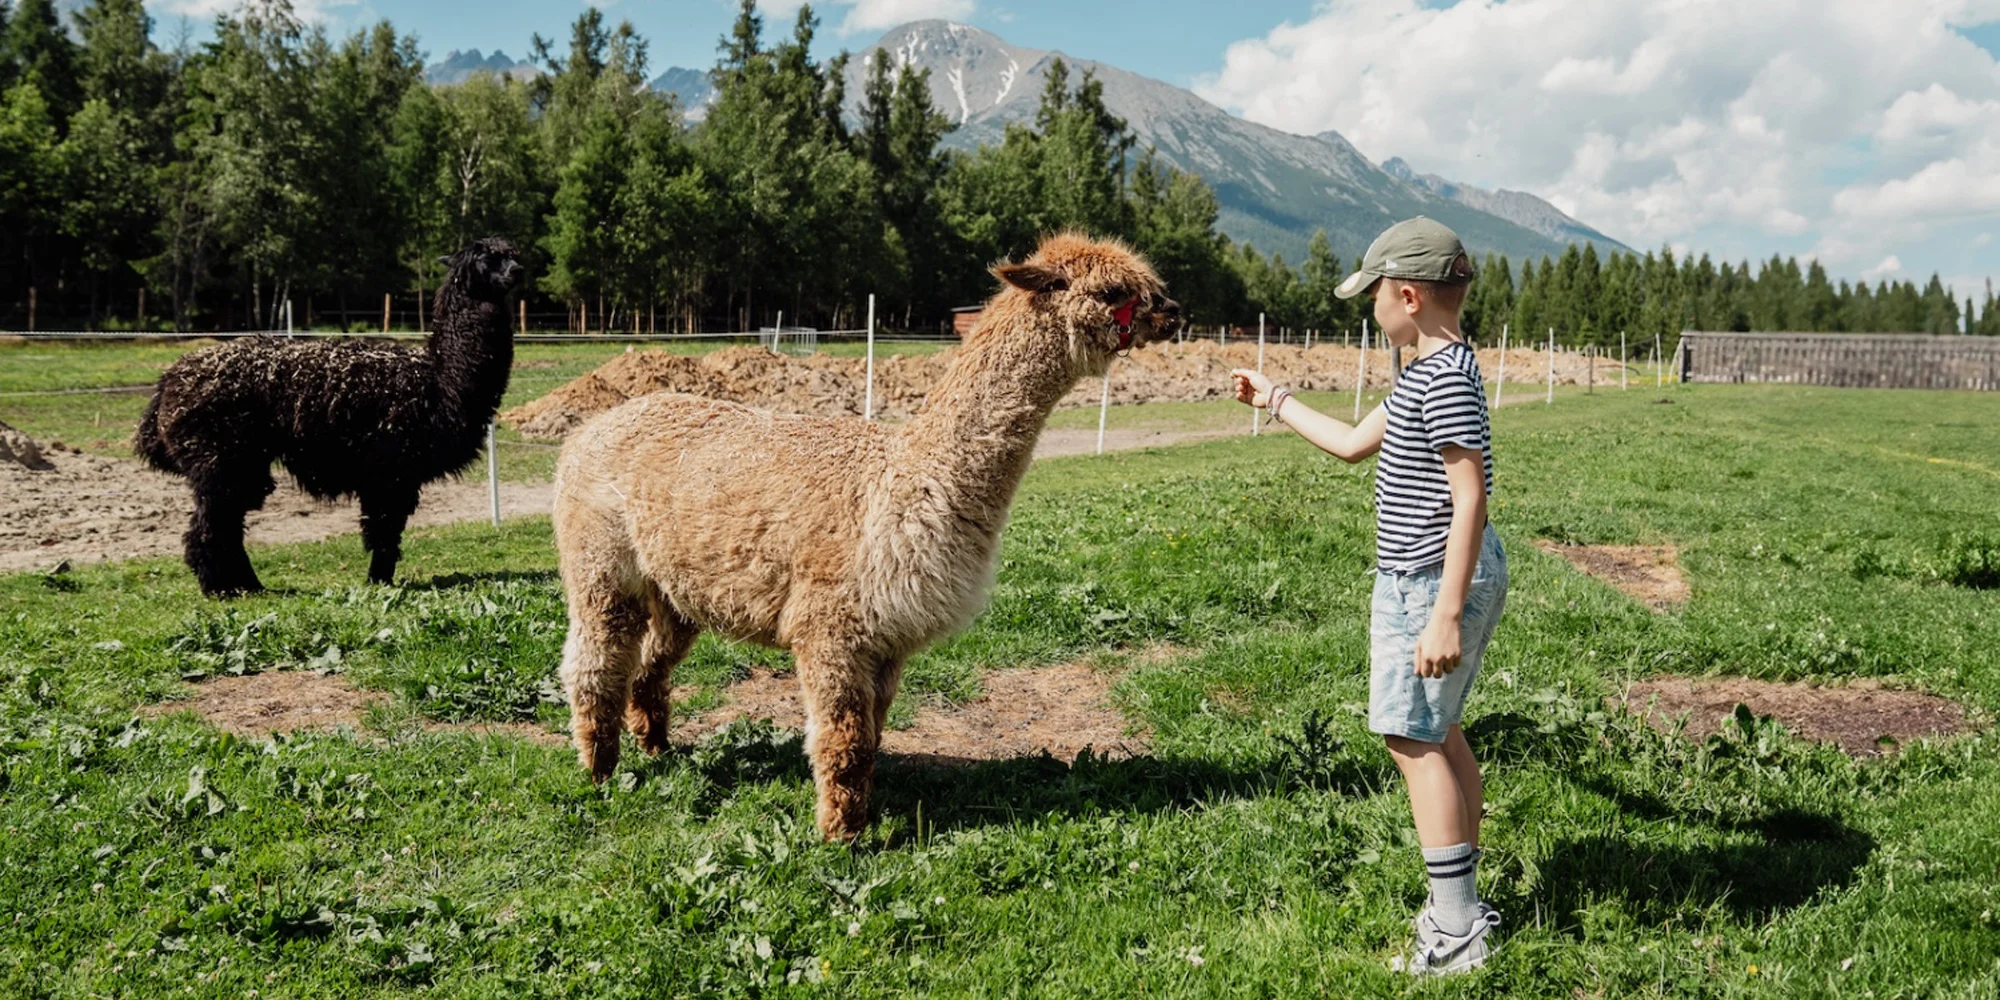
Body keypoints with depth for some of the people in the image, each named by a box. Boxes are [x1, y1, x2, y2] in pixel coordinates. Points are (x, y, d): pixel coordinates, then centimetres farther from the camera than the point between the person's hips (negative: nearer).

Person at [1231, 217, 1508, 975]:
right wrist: (1275, 401, 32)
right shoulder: (1429, 373, 13)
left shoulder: (1445, 377, -19)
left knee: (1413, 741, -5)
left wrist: (1446, 615, -25)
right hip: (1427, 578, 11)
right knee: (1438, 736, 17)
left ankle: (1457, 932, 1)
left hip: (1431, 582, -11)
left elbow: (1470, 497, -23)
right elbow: (1352, 443, 25)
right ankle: (1461, 903, 27)